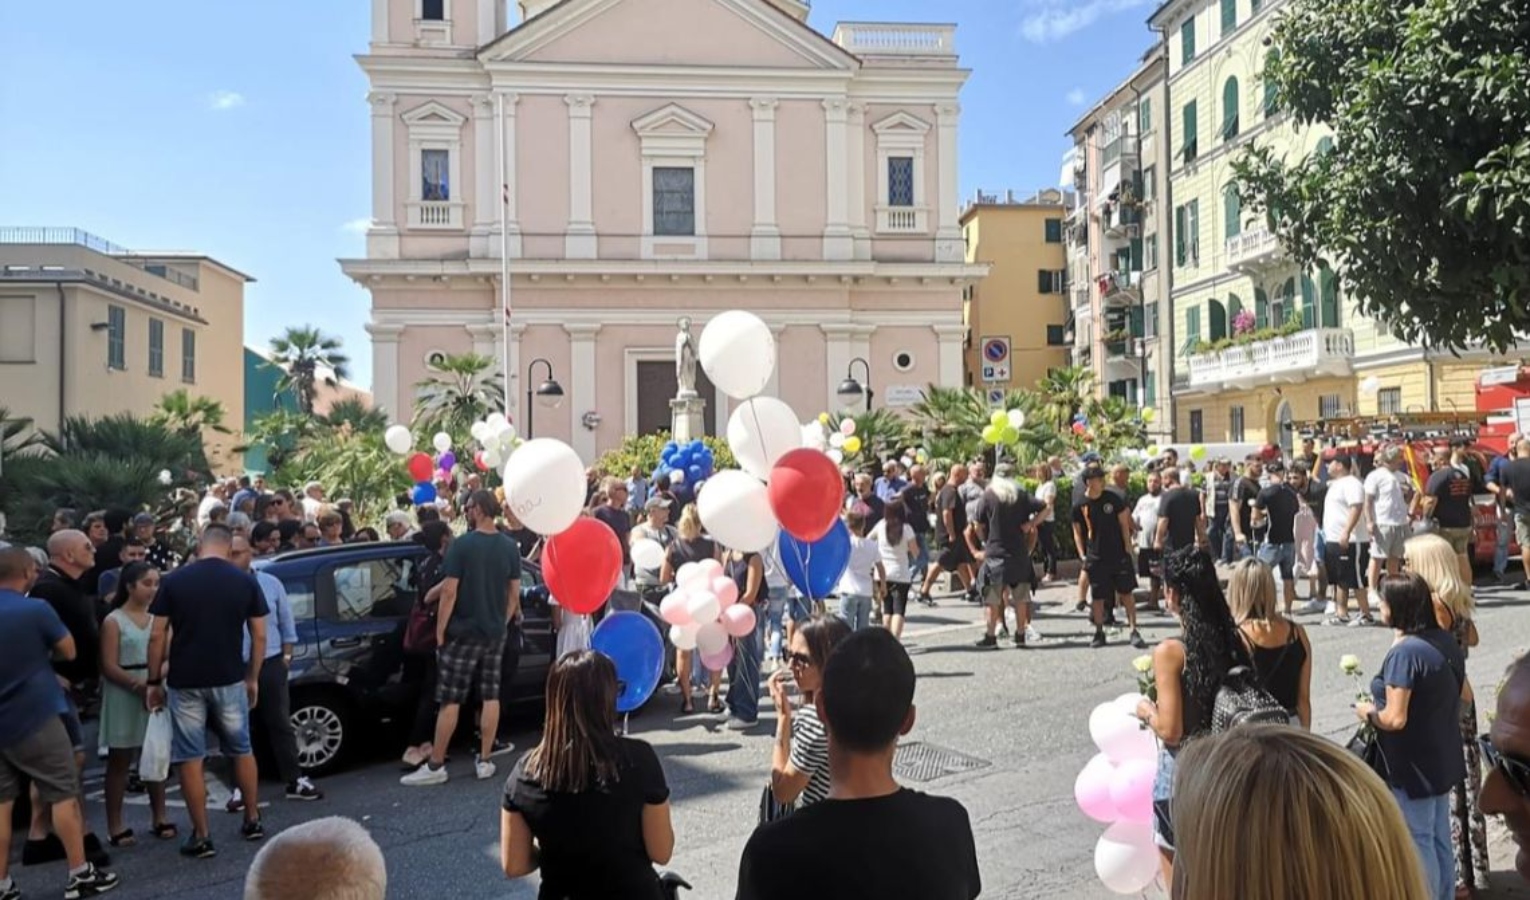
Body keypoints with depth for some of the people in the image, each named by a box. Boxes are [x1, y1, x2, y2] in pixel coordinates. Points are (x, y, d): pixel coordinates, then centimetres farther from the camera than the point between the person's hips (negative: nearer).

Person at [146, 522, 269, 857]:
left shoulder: (173, 581, -3)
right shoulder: (245, 581, -1)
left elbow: (157, 636, -4)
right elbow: (259, 635, 0)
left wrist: (154, 681, 5)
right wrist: (253, 677, 11)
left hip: (185, 681, -1)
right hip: (229, 679, 1)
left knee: (191, 758, 7)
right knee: (241, 750, 17)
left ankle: (201, 837, 10)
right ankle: (252, 821, 25)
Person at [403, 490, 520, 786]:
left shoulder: (461, 545, -13)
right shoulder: (510, 547, 3)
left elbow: (449, 592, -15)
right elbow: (514, 593, 7)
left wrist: (440, 630, -7)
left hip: (462, 632, -5)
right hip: (495, 632, 5)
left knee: (450, 700, 1)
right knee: (490, 696, 9)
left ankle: (435, 766, 6)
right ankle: (484, 760, 13)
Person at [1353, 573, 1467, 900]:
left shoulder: (1404, 653, -26)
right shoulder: (1445, 640, 0)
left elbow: (1395, 720, -26)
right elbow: (1464, 693, 13)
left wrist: (1368, 713, -8)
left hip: (1414, 765, -8)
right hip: (1442, 759, 8)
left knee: (1418, 843, 7)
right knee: (1440, 839, 21)